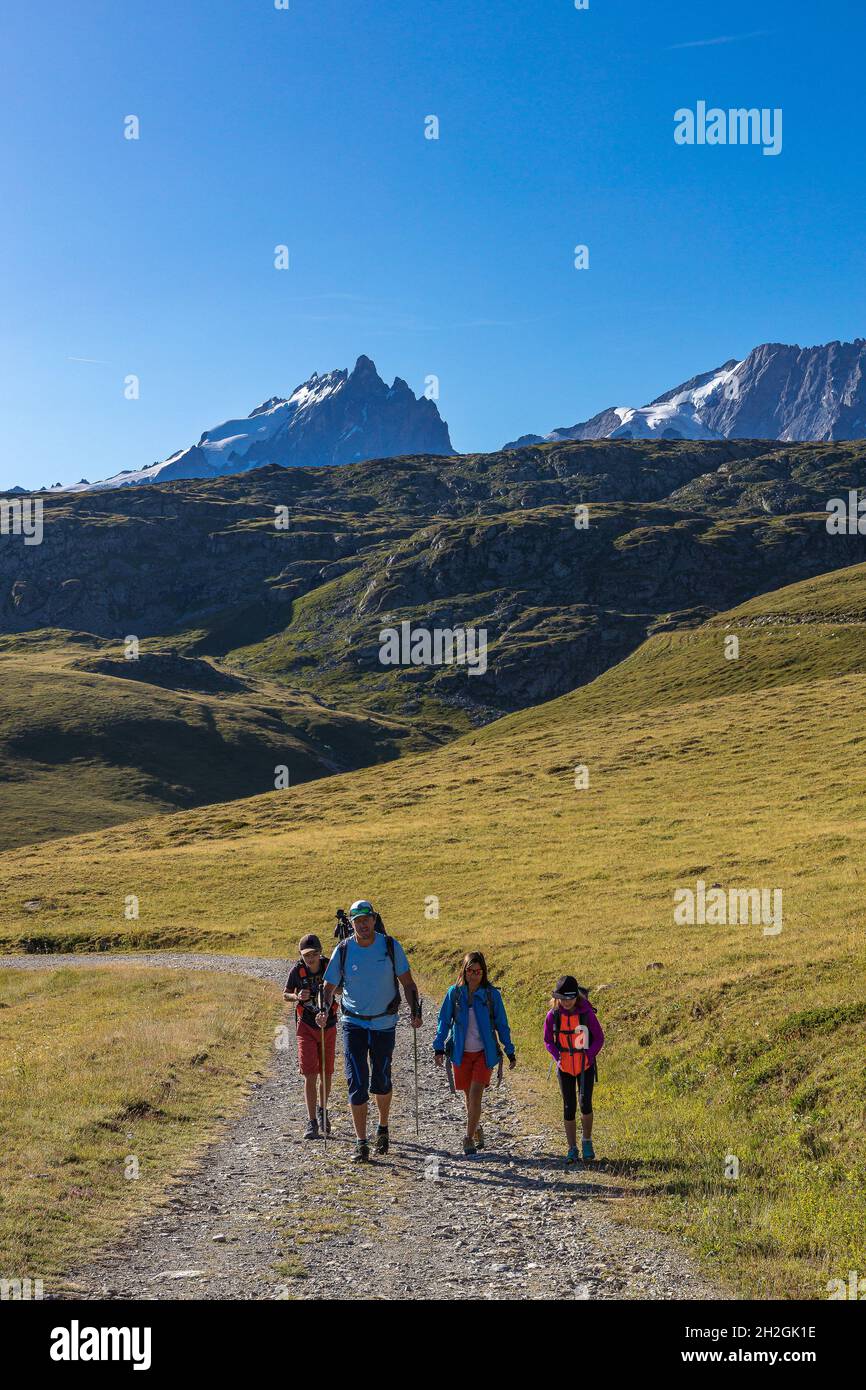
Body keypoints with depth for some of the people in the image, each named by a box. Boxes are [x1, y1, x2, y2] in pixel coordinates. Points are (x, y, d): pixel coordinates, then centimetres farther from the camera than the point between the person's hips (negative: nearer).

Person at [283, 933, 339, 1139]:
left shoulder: (329, 967, -12)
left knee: (326, 1074, 12)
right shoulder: (297, 970, -11)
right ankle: (312, 1122, -5)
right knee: (310, 1075, -9)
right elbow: (285, 994, 2)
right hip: (306, 1027, -1)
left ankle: (322, 1110, 35)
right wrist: (297, 996, -19)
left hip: (328, 1025, 1)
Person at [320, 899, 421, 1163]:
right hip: (354, 1024, 0)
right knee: (357, 1083, -7)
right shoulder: (343, 950, -7)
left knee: (381, 1081, 11)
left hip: (385, 1023, 0)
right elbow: (329, 987, 0)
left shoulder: (390, 946, -7)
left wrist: (415, 1011, -9)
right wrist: (324, 1009, -18)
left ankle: (383, 1129, 36)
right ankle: (361, 1143, -1)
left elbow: (407, 983, 1)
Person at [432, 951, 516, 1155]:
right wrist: (439, 1048, -4)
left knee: (476, 1093, -13)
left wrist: (510, 1052, 6)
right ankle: (476, 1128, 34)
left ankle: (469, 1138, -7)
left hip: (484, 1053, -2)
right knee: (468, 1095, 11)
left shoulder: (491, 994, -4)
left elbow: (502, 1025, 4)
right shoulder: (455, 993, -2)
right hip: (461, 1053, 2)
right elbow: (444, 1021, 4)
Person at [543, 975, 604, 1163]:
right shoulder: (553, 1015, -10)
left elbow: (599, 1038, -4)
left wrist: (590, 1055, -18)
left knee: (585, 1103, -13)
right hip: (565, 1067, 2)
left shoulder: (587, 1013, -14)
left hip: (585, 1066, -1)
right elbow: (548, 1040, 4)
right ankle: (572, 1149, 15)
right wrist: (557, 1056, -13)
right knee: (569, 1108, 3)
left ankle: (587, 1142, 9)